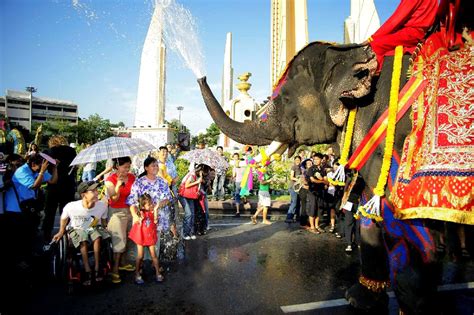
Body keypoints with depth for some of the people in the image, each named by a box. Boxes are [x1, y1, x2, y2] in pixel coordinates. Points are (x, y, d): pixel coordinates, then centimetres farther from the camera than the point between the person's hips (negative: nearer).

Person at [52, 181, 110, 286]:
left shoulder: (102, 206, -21)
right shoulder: (71, 207, -26)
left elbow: (104, 221, 1)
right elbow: (64, 218, -1)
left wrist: (105, 232, -3)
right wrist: (61, 232, 2)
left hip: (93, 228, 1)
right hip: (76, 229, -1)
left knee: (98, 237, -30)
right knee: (83, 241, -32)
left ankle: (97, 268, -18)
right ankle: (87, 271, -19)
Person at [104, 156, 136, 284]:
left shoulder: (132, 177, 2)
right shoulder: (110, 180, -10)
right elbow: (113, 200, -16)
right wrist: (118, 186, -31)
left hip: (129, 210, 4)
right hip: (116, 212, -4)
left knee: (127, 239, 12)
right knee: (119, 241, -5)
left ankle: (123, 263, 30)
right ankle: (114, 270, 6)